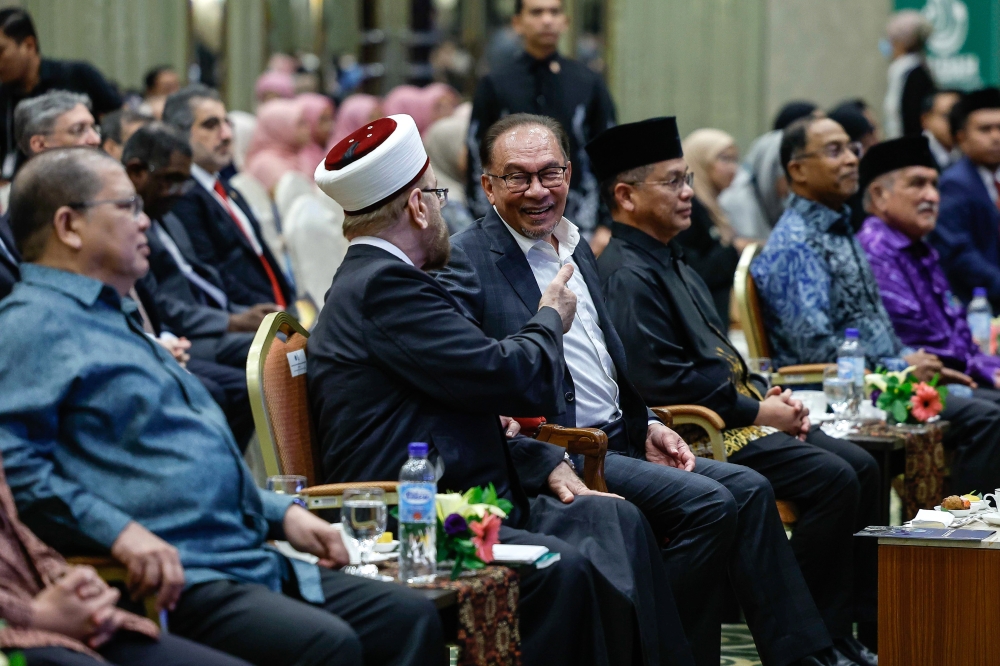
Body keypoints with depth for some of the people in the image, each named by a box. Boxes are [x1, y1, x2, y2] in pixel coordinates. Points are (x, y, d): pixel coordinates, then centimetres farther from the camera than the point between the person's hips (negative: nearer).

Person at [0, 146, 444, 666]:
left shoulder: (117, 319, 28)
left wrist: (280, 513, 22)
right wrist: (118, 531, -26)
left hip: (249, 560, 10)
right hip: (168, 581, -10)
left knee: (411, 617, -3)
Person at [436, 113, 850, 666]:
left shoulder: (578, 250, 18)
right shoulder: (465, 260, -10)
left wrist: (647, 426, 10)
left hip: (618, 444, 8)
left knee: (747, 488, -5)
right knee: (708, 503, -21)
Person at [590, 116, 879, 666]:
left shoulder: (673, 262, 18)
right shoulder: (625, 276, -15)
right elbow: (665, 379, -22)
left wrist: (770, 395, 7)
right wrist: (756, 410, -15)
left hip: (740, 415, 11)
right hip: (701, 433, -11)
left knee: (861, 467, 3)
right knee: (834, 479, -21)